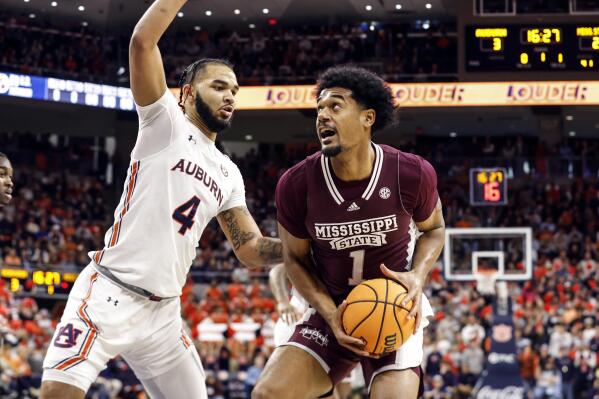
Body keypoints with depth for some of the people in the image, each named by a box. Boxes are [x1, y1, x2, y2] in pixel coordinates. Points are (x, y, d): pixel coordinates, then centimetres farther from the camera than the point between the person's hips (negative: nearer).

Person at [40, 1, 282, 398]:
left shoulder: (229, 174, 18)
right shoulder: (166, 123, 1)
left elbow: (251, 249, 16)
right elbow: (142, 41, -13)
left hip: (163, 312, 7)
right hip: (109, 292, -7)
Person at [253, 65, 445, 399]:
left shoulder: (413, 175, -16)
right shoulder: (296, 184, -14)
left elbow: (434, 229, 6)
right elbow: (296, 259, 2)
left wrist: (418, 277, -15)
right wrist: (330, 315, -14)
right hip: (331, 311, 1)